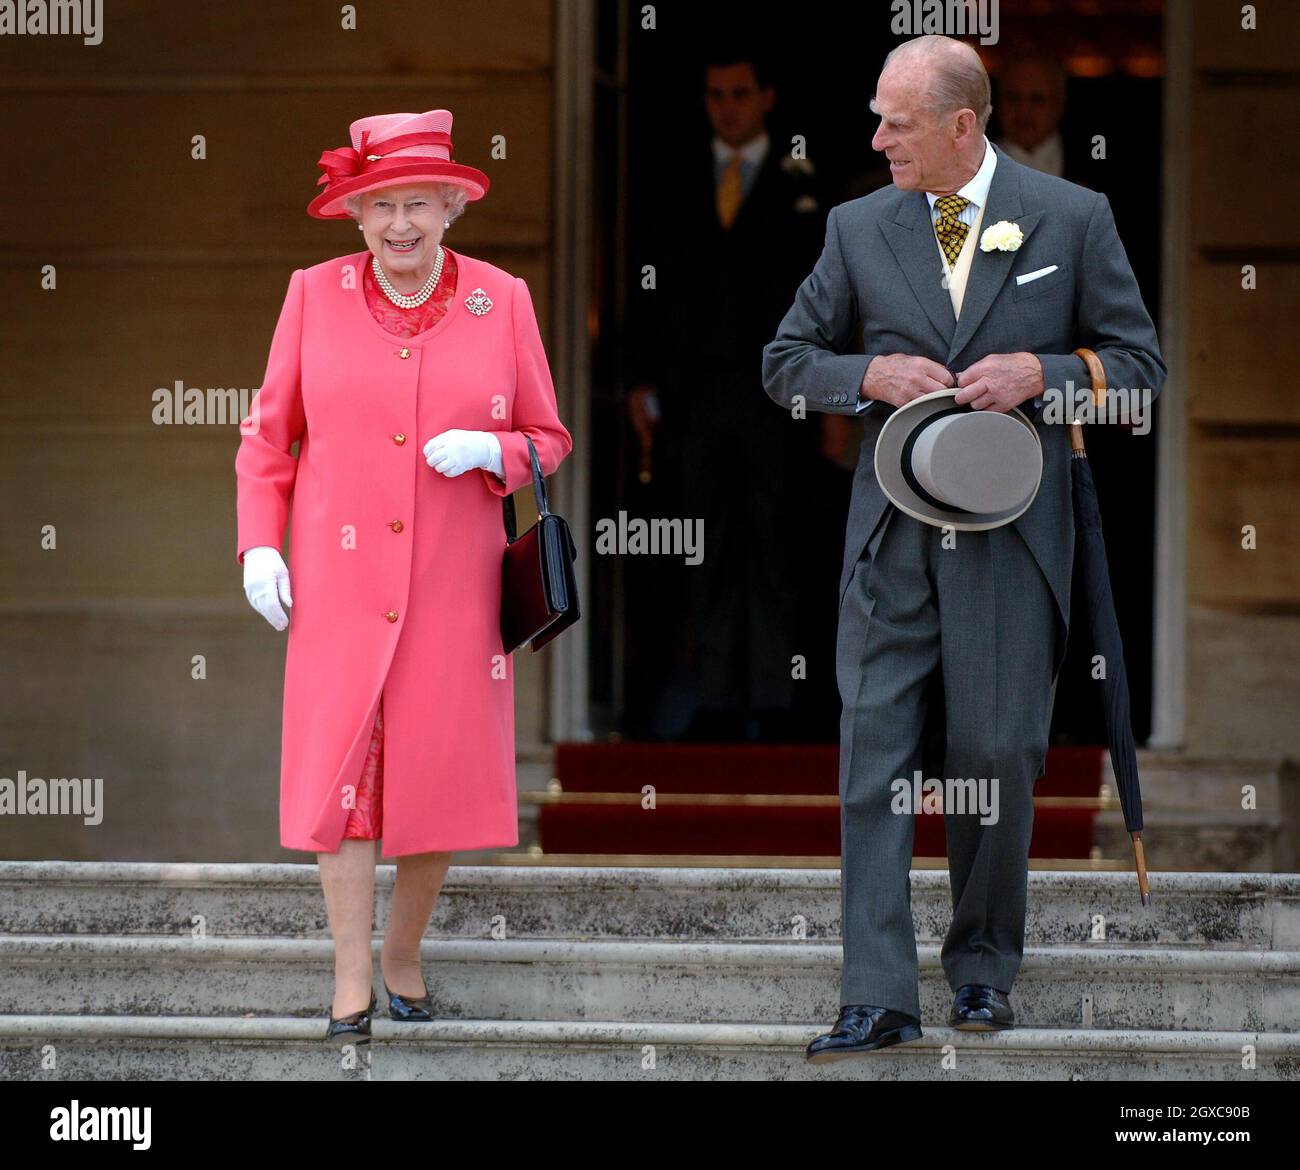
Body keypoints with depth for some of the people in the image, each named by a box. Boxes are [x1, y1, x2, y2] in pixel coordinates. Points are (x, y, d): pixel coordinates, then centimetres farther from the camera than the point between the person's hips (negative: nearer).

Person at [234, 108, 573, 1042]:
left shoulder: (502, 301, 3)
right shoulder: (315, 296, 3)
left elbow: (548, 438, 9)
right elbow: (269, 432, 9)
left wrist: (491, 454, -12)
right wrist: (260, 543, -1)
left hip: (453, 584, 1)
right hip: (340, 580, -1)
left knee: (442, 776, 3)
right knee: (340, 764, -6)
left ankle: (404, 956, 22)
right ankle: (351, 979, 0)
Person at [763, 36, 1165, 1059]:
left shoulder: (1072, 219, 2)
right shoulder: (859, 227, 8)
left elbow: (1140, 361, 6)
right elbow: (787, 362, 14)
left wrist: (1043, 374, -12)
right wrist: (869, 376, -6)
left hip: (1012, 539, -2)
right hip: (891, 539, 2)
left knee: (997, 757, 3)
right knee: (874, 754, -5)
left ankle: (985, 968, 22)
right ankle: (879, 996, -6)